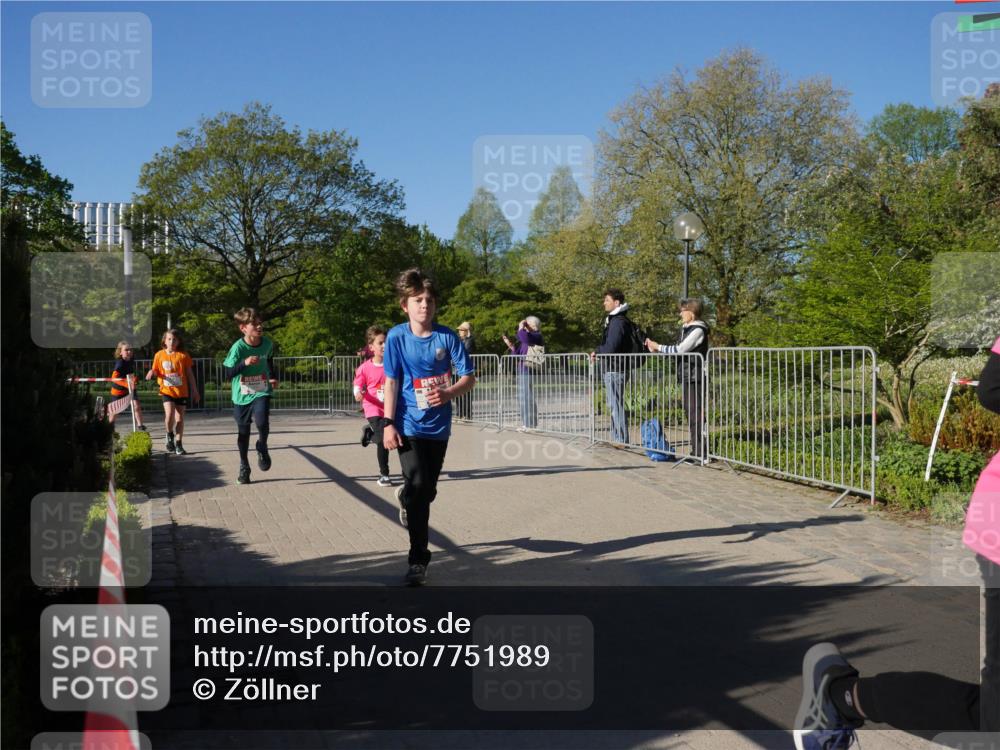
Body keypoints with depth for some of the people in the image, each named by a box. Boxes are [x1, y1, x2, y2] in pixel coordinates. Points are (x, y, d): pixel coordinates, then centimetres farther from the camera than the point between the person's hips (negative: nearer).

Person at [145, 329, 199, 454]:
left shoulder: (183, 355, 0)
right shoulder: (159, 355, 2)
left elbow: (190, 374, 5)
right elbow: (156, 371, 13)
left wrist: (194, 391, 5)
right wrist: (152, 372, -12)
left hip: (182, 391, 1)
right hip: (167, 391, -1)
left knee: (179, 418, 5)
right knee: (169, 414, -19)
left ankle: (179, 444, 18)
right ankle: (170, 436, 8)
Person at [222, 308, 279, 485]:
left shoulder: (267, 343, -6)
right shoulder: (238, 347, -18)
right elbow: (227, 372, -19)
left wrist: (273, 377, 18)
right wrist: (245, 363, -32)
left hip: (261, 392, 1)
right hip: (242, 395, -1)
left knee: (262, 423, -24)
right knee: (243, 432, 10)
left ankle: (262, 448, 8)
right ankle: (244, 467, 30)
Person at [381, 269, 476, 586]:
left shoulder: (447, 337, -5)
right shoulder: (397, 337, -6)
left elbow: (469, 377, -2)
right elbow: (391, 382, -4)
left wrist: (448, 394, -21)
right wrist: (388, 424, -9)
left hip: (439, 426, 2)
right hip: (409, 425, -2)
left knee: (428, 491, 13)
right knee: (418, 487, -11)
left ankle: (406, 497, 51)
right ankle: (418, 559, 1)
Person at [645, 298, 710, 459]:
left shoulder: (698, 330, -12)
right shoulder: (686, 328, 17)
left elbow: (680, 349, -18)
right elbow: (679, 349, 16)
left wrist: (658, 347, -10)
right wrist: (656, 348, 9)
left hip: (694, 377, -10)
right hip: (686, 376, 10)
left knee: (695, 412, -10)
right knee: (689, 411, 11)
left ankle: (699, 451, -8)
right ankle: (696, 450, 17)